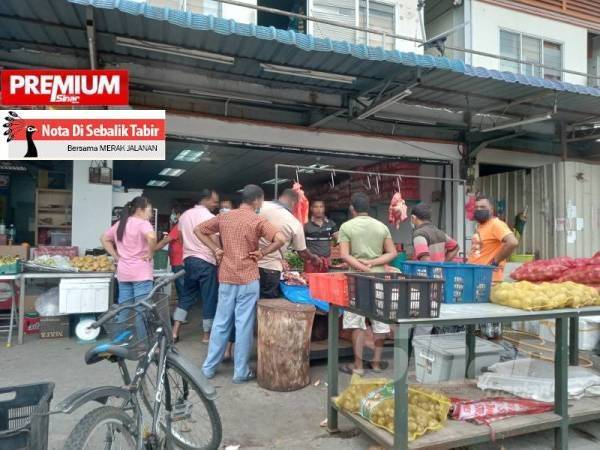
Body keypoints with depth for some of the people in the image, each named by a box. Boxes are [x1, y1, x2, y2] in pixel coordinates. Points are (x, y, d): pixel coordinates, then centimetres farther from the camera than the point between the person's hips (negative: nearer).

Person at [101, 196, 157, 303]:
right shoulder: (142, 223, -10)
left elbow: (104, 239, 24)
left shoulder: (119, 224, 14)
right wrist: (150, 254, -15)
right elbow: (151, 237, -31)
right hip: (141, 273, -7)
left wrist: (116, 256, 16)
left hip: (123, 272, 7)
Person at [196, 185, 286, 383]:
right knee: (244, 325, 3)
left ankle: (209, 367, 22)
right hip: (248, 279, -5)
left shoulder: (224, 217, 6)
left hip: (226, 278, 5)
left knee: (221, 323, 14)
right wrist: (262, 252, -9)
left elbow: (198, 230, 14)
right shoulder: (258, 220, -9)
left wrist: (215, 249, 9)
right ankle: (241, 372, 11)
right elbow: (281, 240, -23)